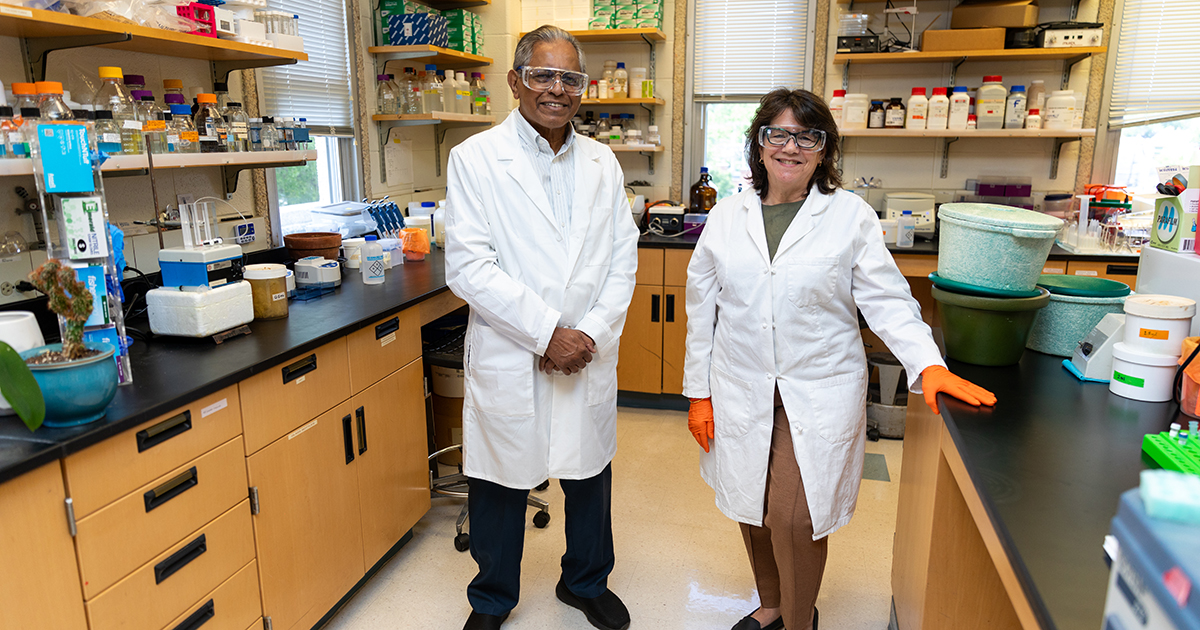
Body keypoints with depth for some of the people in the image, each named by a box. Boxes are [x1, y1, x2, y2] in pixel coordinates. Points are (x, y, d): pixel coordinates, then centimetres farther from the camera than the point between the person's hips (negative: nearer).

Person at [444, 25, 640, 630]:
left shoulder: (603, 163, 7)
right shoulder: (475, 158, -6)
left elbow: (622, 260, 5)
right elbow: (468, 266, -14)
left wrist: (591, 335, -9)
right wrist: (548, 332, -17)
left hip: (588, 357, 4)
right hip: (507, 360, -3)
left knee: (590, 477, 17)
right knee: (501, 483, 12)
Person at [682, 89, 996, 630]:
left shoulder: (851, 216, -4)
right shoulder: (728, 215, 3)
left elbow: (887, 300, -4)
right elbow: (703, 309, 6)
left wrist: (929, 365, -19)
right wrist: (699, 392, 6)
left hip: (818, 394, -2)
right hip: (741, 391, 3)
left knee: (795, 518, -4)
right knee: (753, 509, 14)